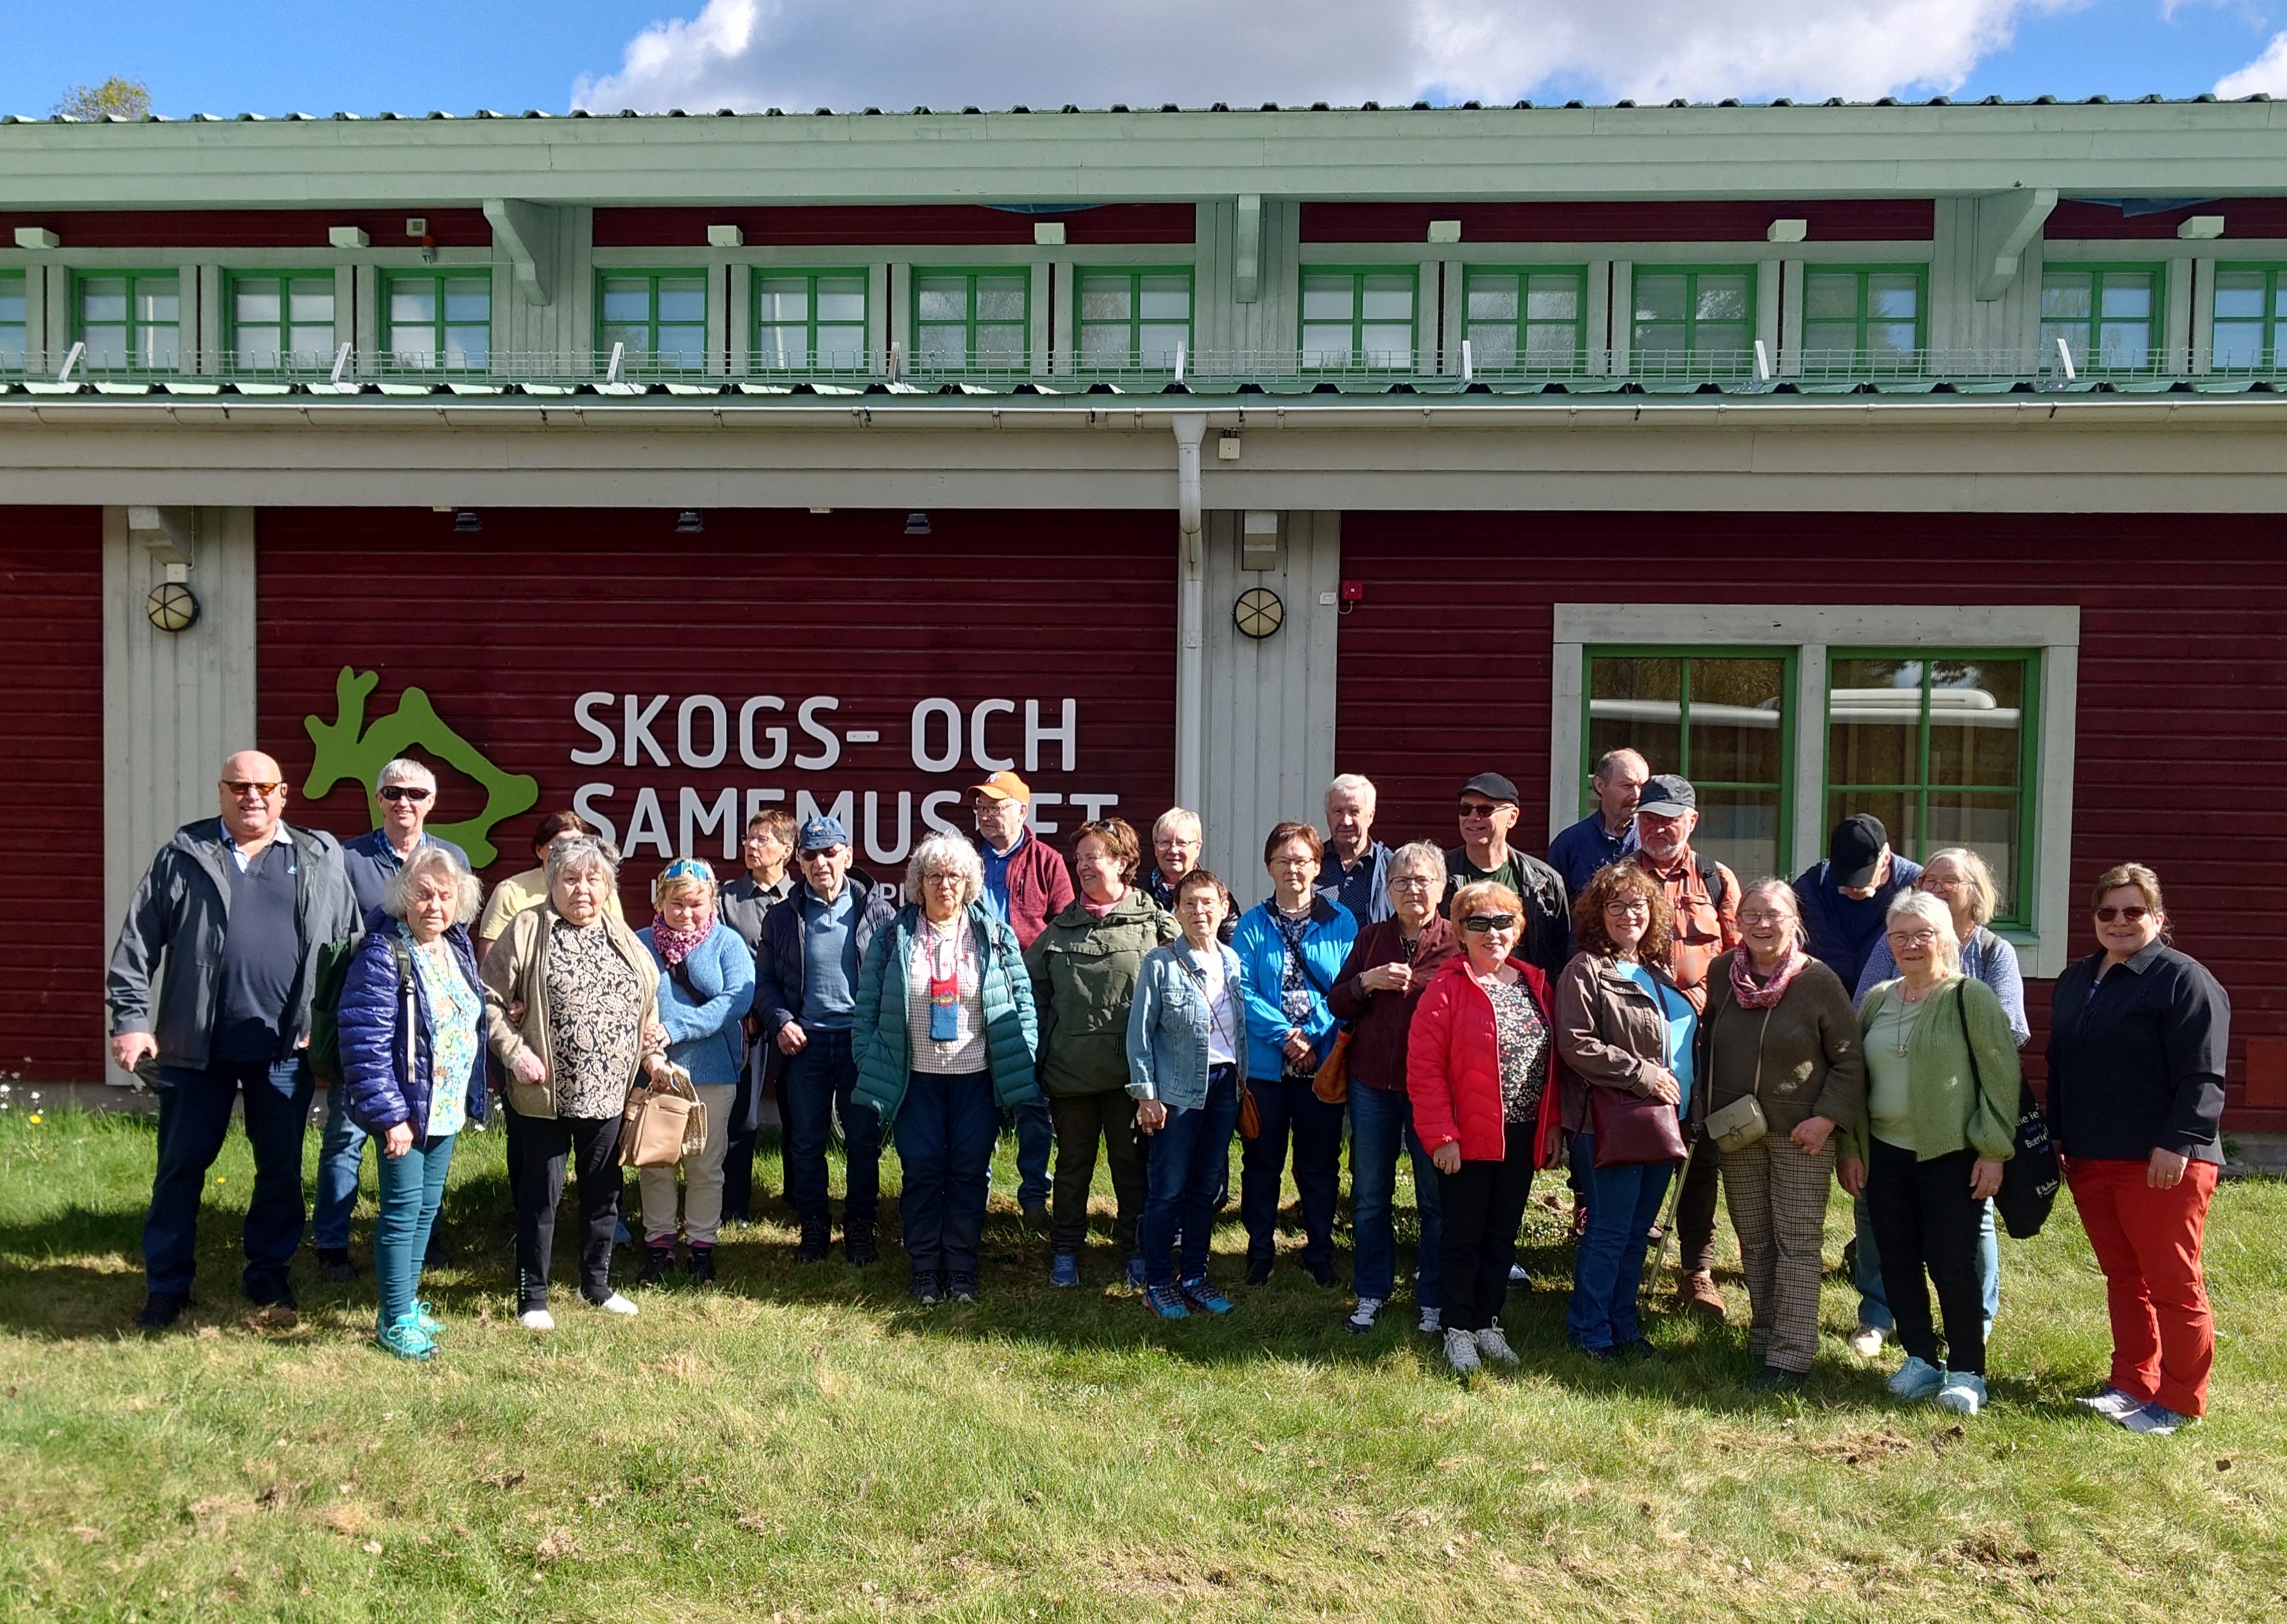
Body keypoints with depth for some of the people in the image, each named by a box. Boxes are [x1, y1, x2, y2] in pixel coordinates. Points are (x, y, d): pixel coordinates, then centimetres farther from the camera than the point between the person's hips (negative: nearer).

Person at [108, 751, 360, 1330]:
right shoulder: (183, 857, 2)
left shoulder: (320, 862, 5)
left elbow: (350, 945, 6)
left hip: (286, 1047, 1)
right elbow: (139, 942, 2)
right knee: (180, 1166, 8)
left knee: (282, 1168, 10)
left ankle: (269, 1272, 26)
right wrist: (131, 1019, -4)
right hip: (197, 1044, -1)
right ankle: (166, 1286, 20)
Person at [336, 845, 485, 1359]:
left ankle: (407, 1302, 30)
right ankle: (395, 1320, 10)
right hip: (405, 1106, -7)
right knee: (403, 1209, -1)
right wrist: (389, 1114, -22)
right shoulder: (384, 954, -18)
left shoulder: (459, 946, 6)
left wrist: (472, 1095, 12)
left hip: (447, 1105, 8)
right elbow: (366, 1042, -21)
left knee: (428, 1206, 16)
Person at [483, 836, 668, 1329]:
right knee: (541, 1195, 5)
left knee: (604, 1192, 15)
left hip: (608, 1095, 5)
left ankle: (596, 1285, 32)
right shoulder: (527, 931, -5)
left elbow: (647, 1004, 20)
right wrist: (514, 1052, -14)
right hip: (546, 1095, -4)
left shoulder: (624, 938, 9)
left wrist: (653, 1055, 11)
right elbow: (489, 999, -5)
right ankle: (533, 1297, 19)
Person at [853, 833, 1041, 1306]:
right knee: (922, 1171, 4)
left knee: (969, 1172, 5)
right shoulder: (892, 938, 3)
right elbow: (868, 1007, 4)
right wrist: (869, 1069, -2)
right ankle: (925, 1269, 17)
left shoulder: (995, 936, 3)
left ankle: (962, 1268, 19)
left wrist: (1021, 1064, -4)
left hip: (976, 1077, 0)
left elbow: (1022, 1001, 3)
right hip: (916, 1077, 0)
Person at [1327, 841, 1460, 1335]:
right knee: (1369, 1196, 11)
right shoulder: (1371, 937, 9)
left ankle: (1433, 1302, 19)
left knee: (1436, 1197, 6)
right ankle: (1371, 1294, 25)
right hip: (1372, 1084, 4)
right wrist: (1368, 981, -9)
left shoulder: (1458, 942, -3)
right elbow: (1336, 1003, 8)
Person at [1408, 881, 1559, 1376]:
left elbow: (1551, 1058, 11)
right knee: (1463, 1235, 6)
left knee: (1503, 1234, 14)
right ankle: (1459, 1330, 19)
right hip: (1467, 1140, -5)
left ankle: (1488, 1322, 28)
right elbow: (1424, 1069, -13)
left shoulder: (1535, 986, 8)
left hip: (1521, 1137, 5)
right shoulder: (1447, 988, -10)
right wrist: (1441, 1136, -16)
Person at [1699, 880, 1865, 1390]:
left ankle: (1791, 1355, 2)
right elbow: (1707, 1043, 16)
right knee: (1754, 1242, 13)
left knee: (1798, 1244, -2)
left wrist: (1827, 1118, -15)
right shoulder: (1723, 973, 2)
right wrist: (1708, 1110, 10)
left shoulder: (1818, 981, -10)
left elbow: (1849, 1061, -6)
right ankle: (1763, 1336, 26)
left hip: (1801, 1134, -4)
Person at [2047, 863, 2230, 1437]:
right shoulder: (2075, 980, 16)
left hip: (2160, 1163, -7)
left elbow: (2202, 1076, -15)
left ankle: (2179, 1402, 12)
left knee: (2173, 1285, 2)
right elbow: (2059, 1069, 21)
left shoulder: (2183, 978, -8)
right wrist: (2055, 1136, 17)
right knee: (2122, 1279, 14)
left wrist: (2177, 1144, -20)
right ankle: (2131, 1385, 23)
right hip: (2090, 1159, 7)